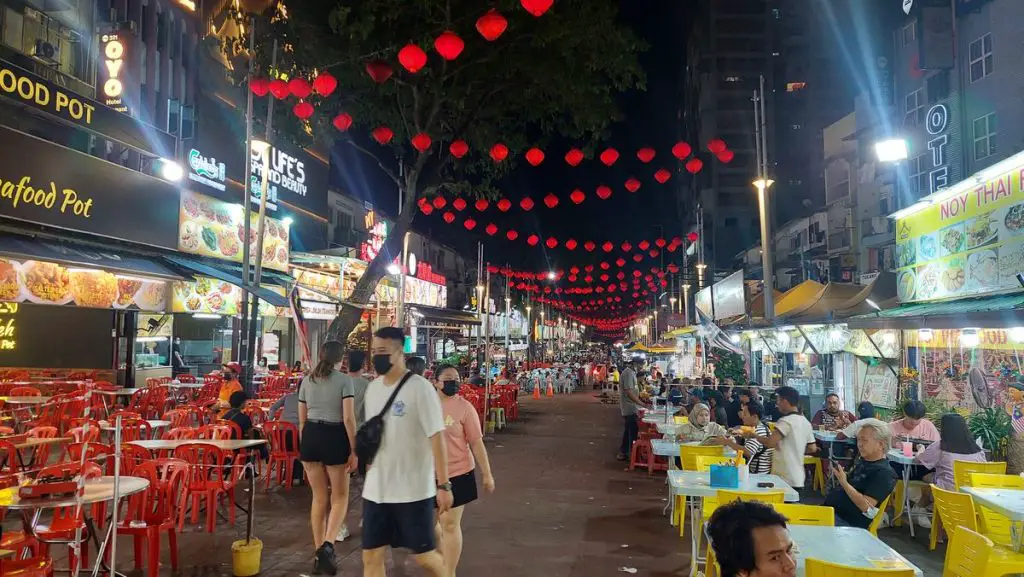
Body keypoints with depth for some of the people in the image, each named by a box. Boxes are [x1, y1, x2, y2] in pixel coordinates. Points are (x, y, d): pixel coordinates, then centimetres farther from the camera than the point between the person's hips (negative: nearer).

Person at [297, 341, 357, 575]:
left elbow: (302, 419, 12)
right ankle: (327, 545, -13)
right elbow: (348, 418, -12)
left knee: (319, 497, 15)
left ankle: (319, 553, 18)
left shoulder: (307, 380, 8)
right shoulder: (344, 380, -6)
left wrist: (303, 447, 22)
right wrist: (354, 450, -8)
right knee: (340, 497, 9)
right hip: (334, 437, -4)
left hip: (310, 436, 5)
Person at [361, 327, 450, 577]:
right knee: (371, 556, 8)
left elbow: (436, 437, -15)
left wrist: (443, 485, -18)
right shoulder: (373, 387, 6)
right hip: (376, 489, 6)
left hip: (413, 490, -6)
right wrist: (369, 473, 15)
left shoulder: (419, 387, -14)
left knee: (423, 555, 5)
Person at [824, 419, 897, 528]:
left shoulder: (884, 473, -11)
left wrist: (844, 482, -24)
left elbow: (866, 506, -20)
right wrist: (841, 474, 5)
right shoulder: (862, 461, 16)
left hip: (848, 521, -9)